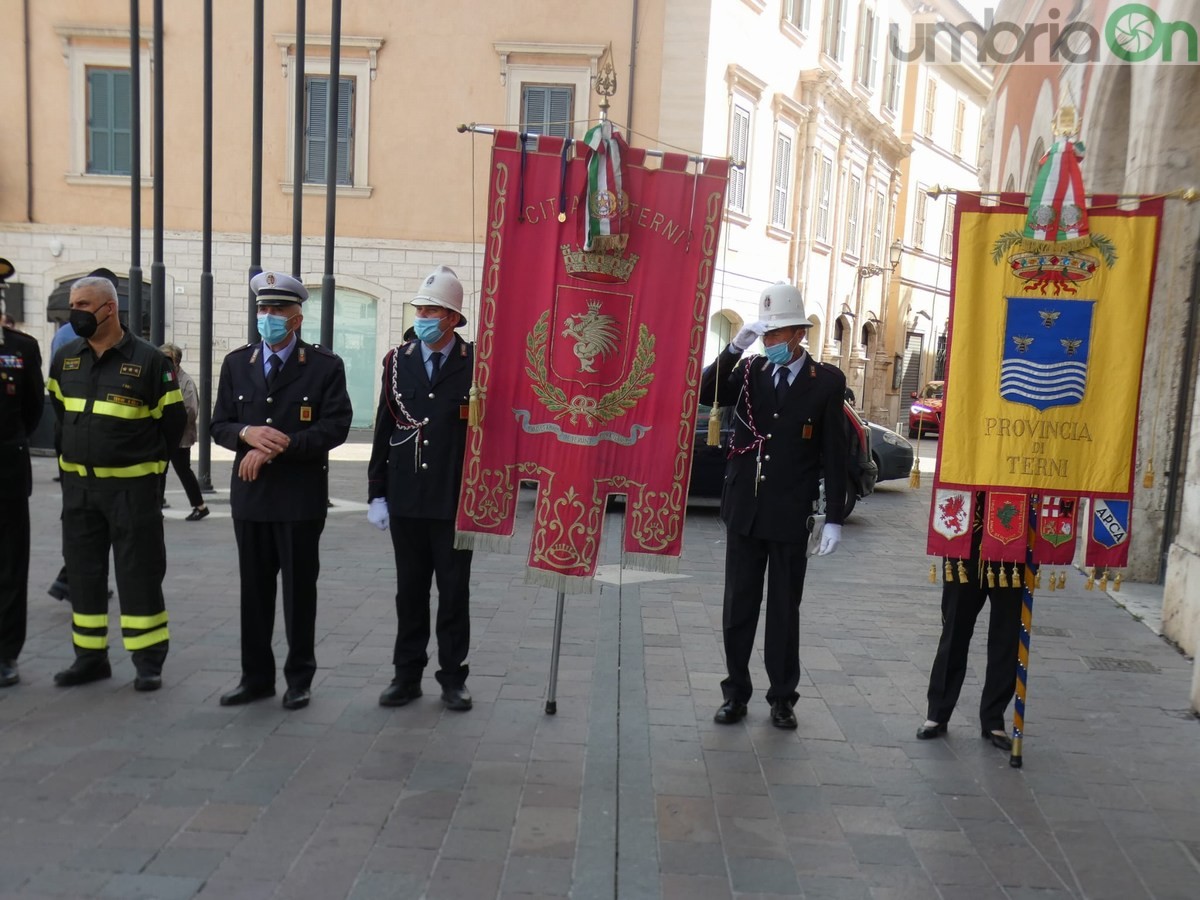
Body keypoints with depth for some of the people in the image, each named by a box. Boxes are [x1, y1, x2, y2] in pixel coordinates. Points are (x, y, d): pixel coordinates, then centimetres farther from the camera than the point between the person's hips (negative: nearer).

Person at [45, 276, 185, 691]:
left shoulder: (148, 360, -9)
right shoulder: (65, 359, 7)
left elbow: (172, 420, -3)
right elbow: (58, 411, 22)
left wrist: (146, 461, 1)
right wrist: (71, 457, 16)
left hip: (131, 486, -5)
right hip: (77, 486, 6)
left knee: (139, 573, 0)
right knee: (83, 572, 11)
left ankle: (148, 660, 10)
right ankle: (90, 657, 24)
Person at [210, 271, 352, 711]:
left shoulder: (325, 365, -3)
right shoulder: (236, 363, 10)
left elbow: (335, 426, -12)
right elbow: (219, 426, 8)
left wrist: (275, 449, -17)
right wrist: (247, 434, -15)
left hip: (300, 497, -4)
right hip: (250, 495, 4)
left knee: (299, 589, 6)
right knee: (254, 589, 12)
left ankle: (299, 677, 19)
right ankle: (256, 676, 24)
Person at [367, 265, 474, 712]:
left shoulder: (477, 364, -5)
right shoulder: (398, 360, 6)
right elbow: (383, 430, 8)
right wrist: (376, 493, 6)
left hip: (456, 502, -3)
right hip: (406, 501, 3)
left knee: (454, 591, 7)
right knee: (409, 590, 12)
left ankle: (453, 677, 20)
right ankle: (407, 674, 25)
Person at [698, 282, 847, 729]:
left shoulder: (827, 381, -3)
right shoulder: (750, 371, 5)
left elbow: (834, 454, -3)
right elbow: (705, 394, -8)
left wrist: (834, 517, -6)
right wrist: (735, 347, -16)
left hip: (790, 516, -2)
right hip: (744, 509, 3)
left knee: (784, 609, 9)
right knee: (738, 607, 9)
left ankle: (782, 697, 23)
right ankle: (736, 692, 22)